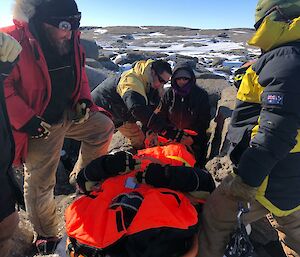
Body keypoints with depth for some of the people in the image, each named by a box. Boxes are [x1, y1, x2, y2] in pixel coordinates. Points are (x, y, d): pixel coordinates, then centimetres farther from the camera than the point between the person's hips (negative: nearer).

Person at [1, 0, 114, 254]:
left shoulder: (70, 38, 0)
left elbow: (79, 71, 14)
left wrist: (84, 99, 2)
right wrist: (26, 119, -22)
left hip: (69, 114, 7)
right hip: (40, 125, -6)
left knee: (104, 127, 12)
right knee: (39, 183, 3)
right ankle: (46, 237, 27)